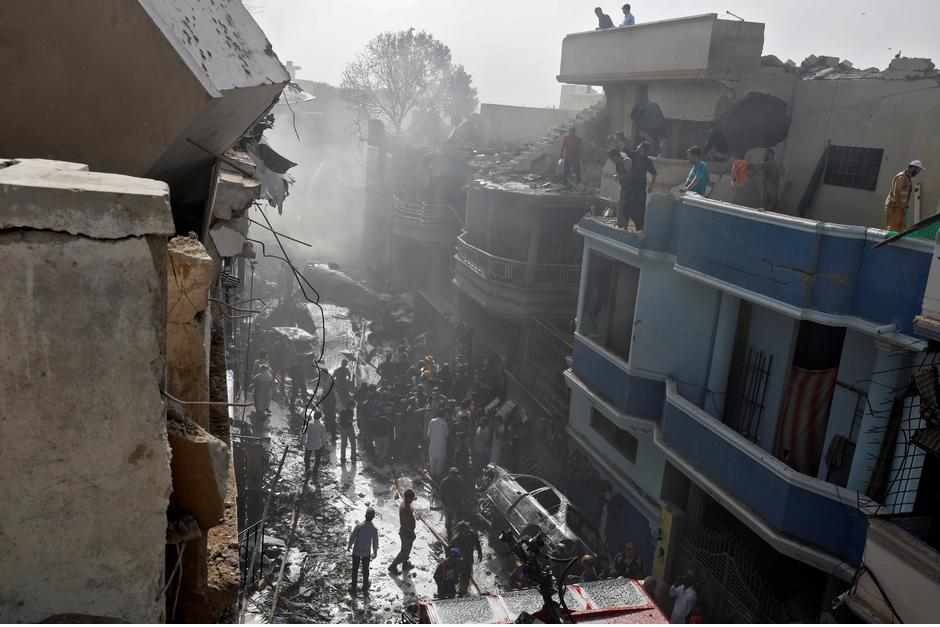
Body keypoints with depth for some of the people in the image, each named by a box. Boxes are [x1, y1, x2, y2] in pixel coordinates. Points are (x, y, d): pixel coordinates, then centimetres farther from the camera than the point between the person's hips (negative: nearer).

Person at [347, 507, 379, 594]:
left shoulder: (358, 525, -22)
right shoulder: (374, 529, -19)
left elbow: (352, 537, -13)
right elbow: (375, 542, -8)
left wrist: (349, 546, 6)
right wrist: (375, 552, 10)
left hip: (356, 551, -1)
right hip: (367, 552, 1)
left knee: (355, 569, 17)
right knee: (365, 569, 21)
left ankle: (353, 587, 30)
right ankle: (365, 587, 37)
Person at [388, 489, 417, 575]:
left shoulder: (403, 503, -3)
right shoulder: (406, 509, -34)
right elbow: (408, 524, -28)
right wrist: (413, 534, -17)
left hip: (403, 530, 10)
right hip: (407, 533, -10)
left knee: (406, 549, 26)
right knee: (405, 552, 7)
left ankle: (405, 564, 44)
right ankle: (393, 566, 18)